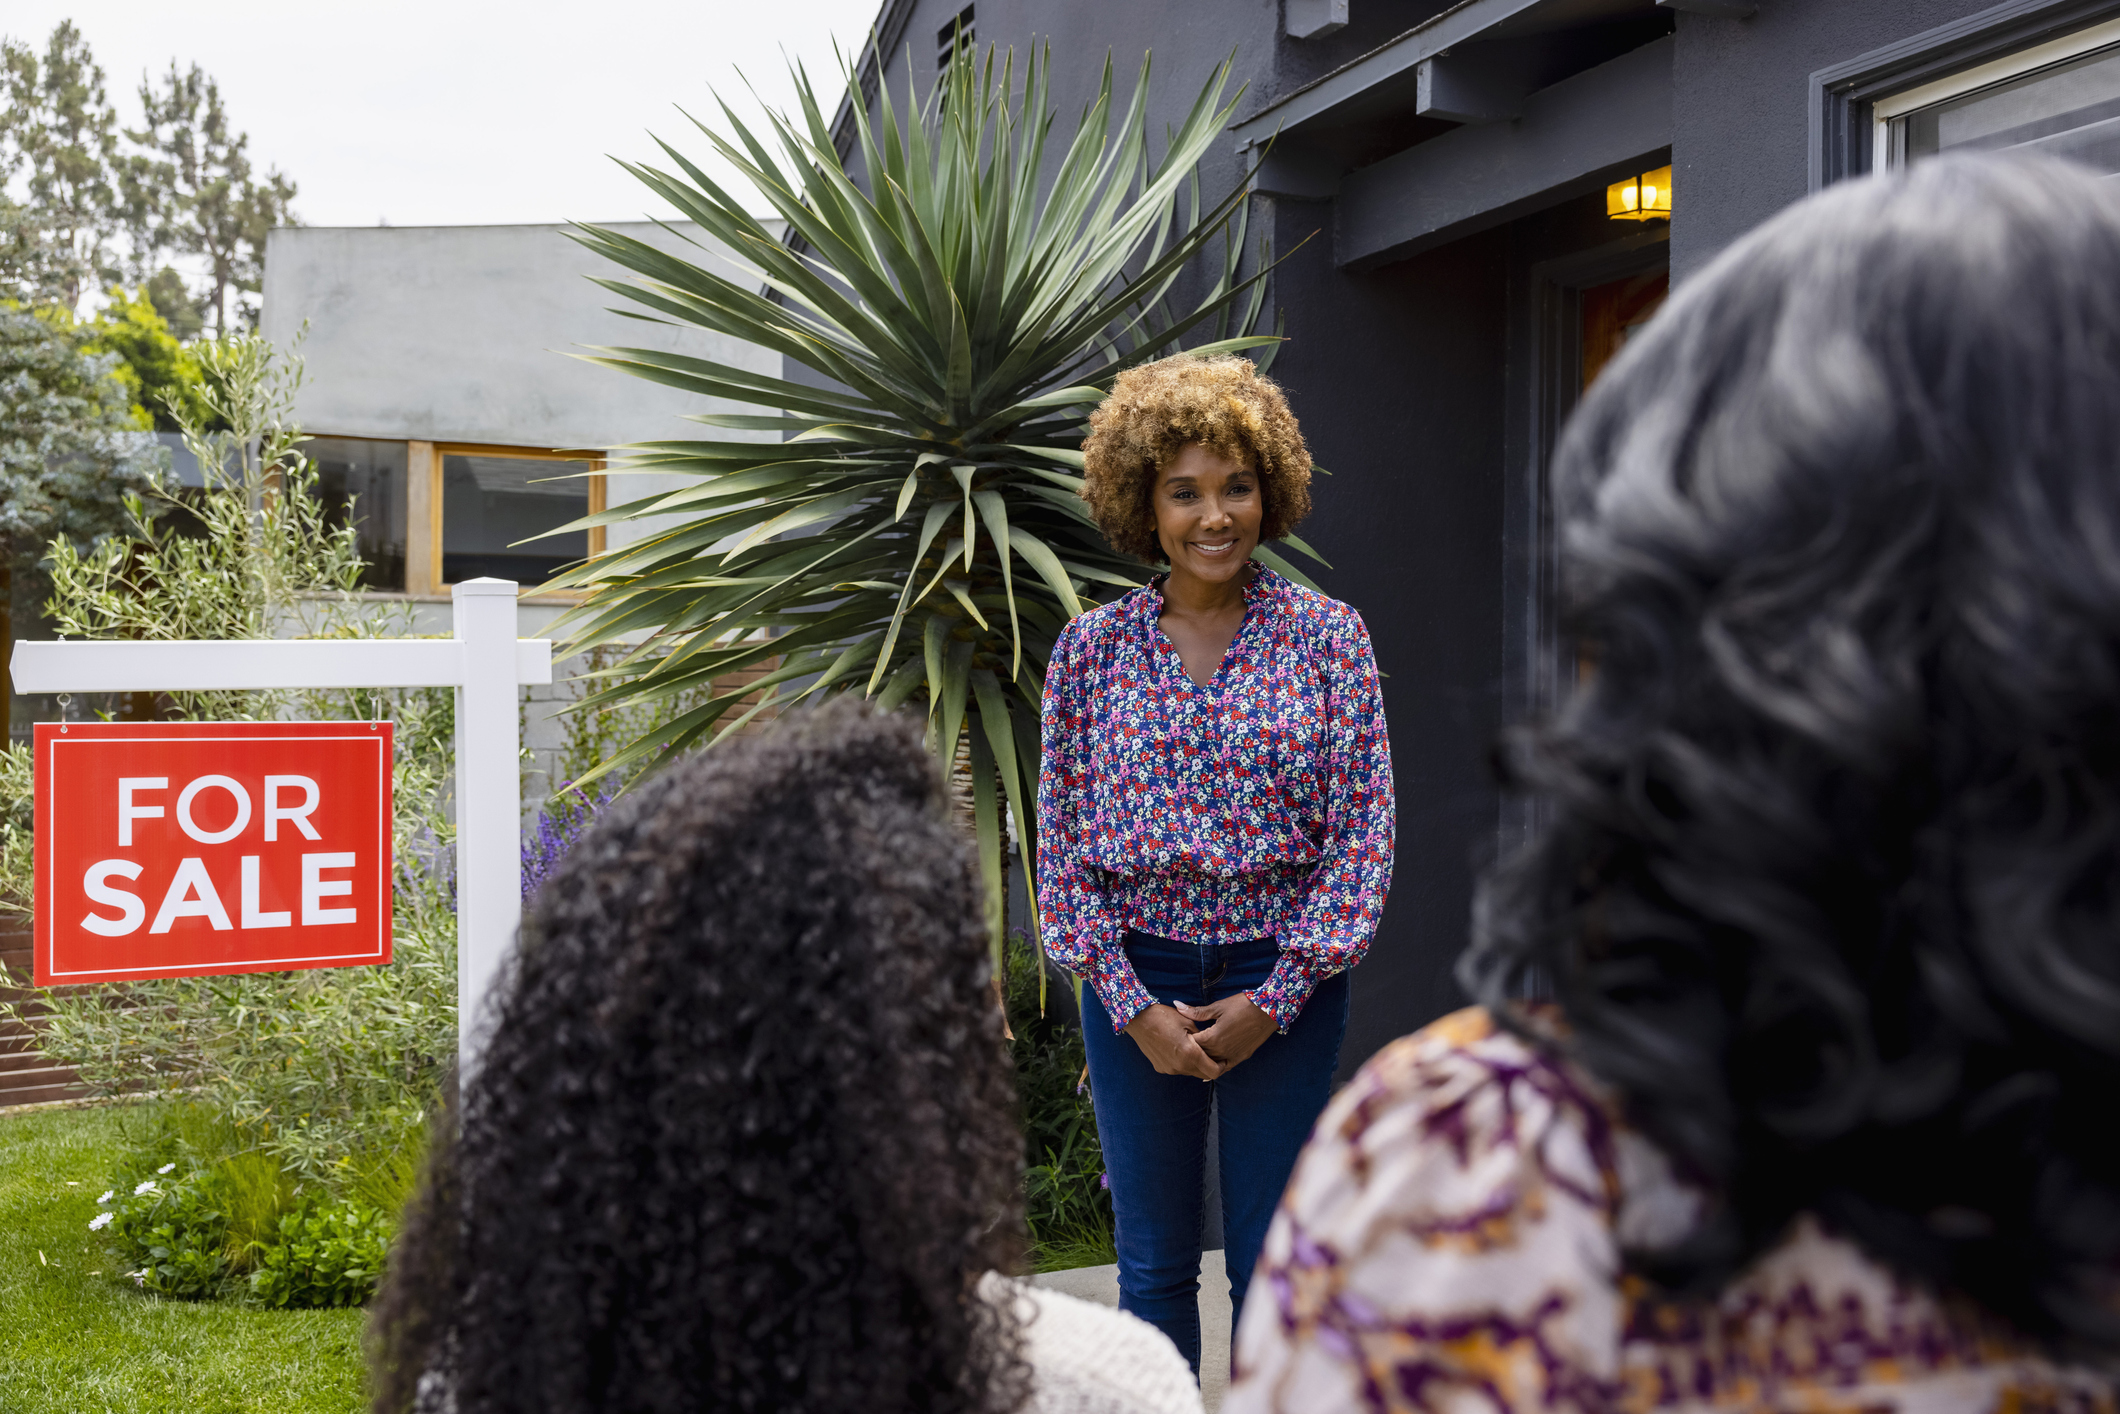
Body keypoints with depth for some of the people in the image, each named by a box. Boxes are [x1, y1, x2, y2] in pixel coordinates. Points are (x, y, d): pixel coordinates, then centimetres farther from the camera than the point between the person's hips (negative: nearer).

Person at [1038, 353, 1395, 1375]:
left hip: (1284, 981, -1)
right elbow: (1061, 843, 1)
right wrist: (1134, 1006, -8)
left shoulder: (1326, 635, -1)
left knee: (1272, 1267, 8)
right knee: (1153, 1263, 12)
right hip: (1135, 978, 1)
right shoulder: (1090, 649, 1)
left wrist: (1271, 1000, -10)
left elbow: (1362, 831, -4)